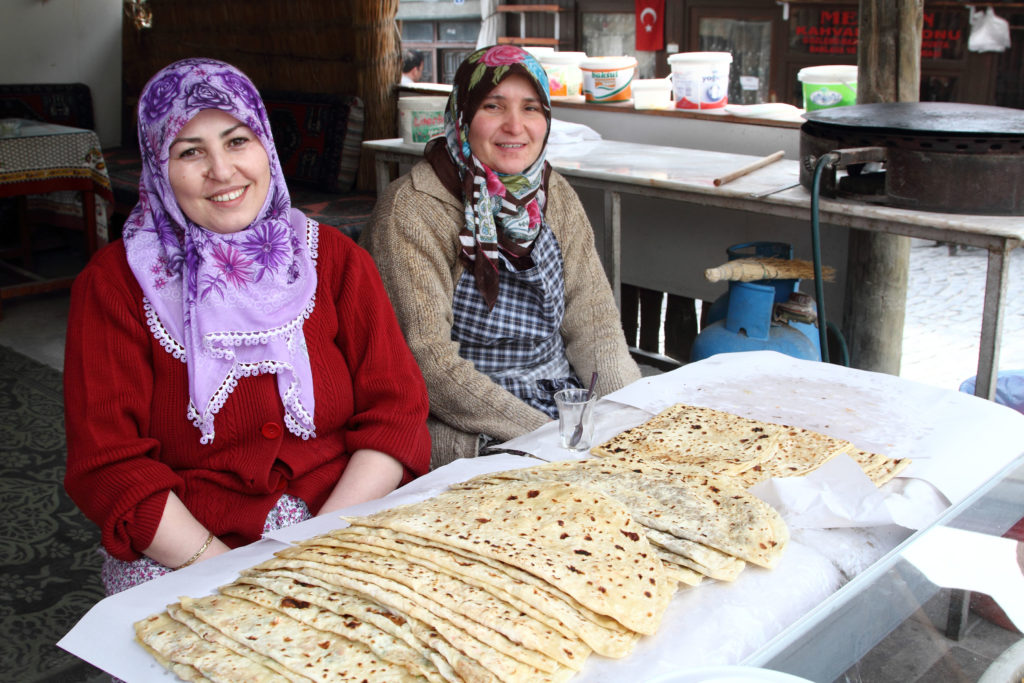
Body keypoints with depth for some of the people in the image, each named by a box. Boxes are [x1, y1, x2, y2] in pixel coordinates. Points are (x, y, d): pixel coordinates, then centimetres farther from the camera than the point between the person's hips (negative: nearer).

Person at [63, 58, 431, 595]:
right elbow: (107, 464, -5)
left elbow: (396, 409, 0)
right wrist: (224, 569, -17)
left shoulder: (335, 260, 6)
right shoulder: (114, 283, 1)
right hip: (182, 555, -2)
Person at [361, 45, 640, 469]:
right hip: (465, 433, -6)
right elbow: (429, 361, -19)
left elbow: (592, 321, 5)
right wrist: (544, 435, -23)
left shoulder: (557, 197, 6)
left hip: (565, 399, 6)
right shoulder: (412, 210, -14)